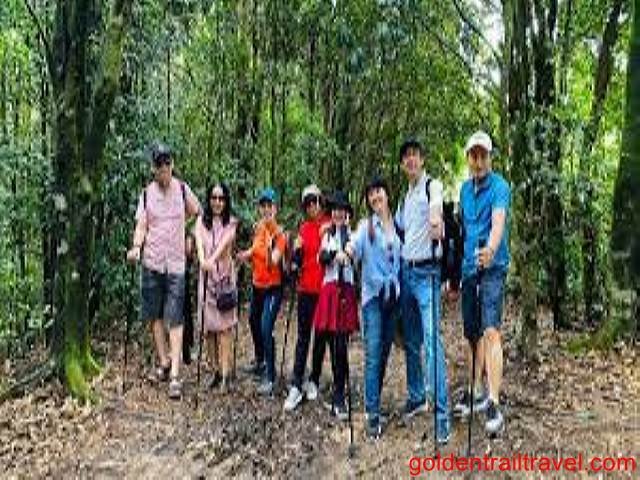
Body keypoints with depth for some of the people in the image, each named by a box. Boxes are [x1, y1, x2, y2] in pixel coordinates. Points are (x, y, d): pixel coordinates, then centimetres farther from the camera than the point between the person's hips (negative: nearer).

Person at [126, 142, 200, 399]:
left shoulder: (182, 189, 1)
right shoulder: (147, 193, 3)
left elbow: (195, 212, 18)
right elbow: (141, 226, -1)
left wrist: (176, 224, 10)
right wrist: (136, 247, -18)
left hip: (176, 263, -2)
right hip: (152, 262, 2)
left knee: (175, 320, -5)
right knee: (155, 316, 11)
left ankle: (175, 374, -6)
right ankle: (163, 361, 27)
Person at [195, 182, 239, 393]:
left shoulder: (231, 223, 3)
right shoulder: (202, 221, 7)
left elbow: (224, 243, -15)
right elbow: (199, 241, -12)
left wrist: (212, 259, -35)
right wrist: (202, 260, -34)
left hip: (225, 277, -2)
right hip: (206, 277, 2)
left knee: (224, 326, -7)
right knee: (208, 327, 5)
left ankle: (225, 375, -5)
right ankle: (215, 371, 17)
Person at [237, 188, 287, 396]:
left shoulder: (279, 233, -17)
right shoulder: (258, 227, 2)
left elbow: (274, 261, -30)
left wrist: (271, 238, -37)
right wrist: (246, 254, -2)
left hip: (272, 287, -8)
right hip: (257, 285, 8)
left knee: (266, 329, -17)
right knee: (254, 323, 23)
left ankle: (269, 377, -9)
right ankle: (260, 361, 47)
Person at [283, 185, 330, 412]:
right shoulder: (303, 228, 10)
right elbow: (297, 262, 13)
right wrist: (296, 250, -5)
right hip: (306, 288, 3)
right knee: (303, 336, 4)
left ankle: (314, 381, 21)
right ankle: (296, 386, 5)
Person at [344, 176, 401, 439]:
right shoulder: (366, 226, 2)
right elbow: (356, 244, -18)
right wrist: (346, 251, -39)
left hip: (394, 295, 3)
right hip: (373, 295, -3)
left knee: (384, 353, 9)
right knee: (373, 355, -9)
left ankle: (374, 400, 24)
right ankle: (373, 415, -8)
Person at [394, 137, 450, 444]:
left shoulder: (433, 185, -6)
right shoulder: (405, 197, 17)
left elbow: (436, 207, -30)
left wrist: (436, 219, -52)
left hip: (426, 272, -8)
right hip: (406, 271, 8)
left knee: (432, 339, -13)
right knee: (411, 341, 14)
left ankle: (442, 413, -11)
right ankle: (416, 397, 28)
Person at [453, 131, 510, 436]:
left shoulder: (499, 186, -8)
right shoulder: (465, 189, 14)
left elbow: (499, 220, -25)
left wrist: (491, 249, -45)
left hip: (493, 266, -7)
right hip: (469, 266, 7)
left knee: (490, 331, -16)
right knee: (473, 333, 13)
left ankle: (494, 405, -16)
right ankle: (477, 393, 26)